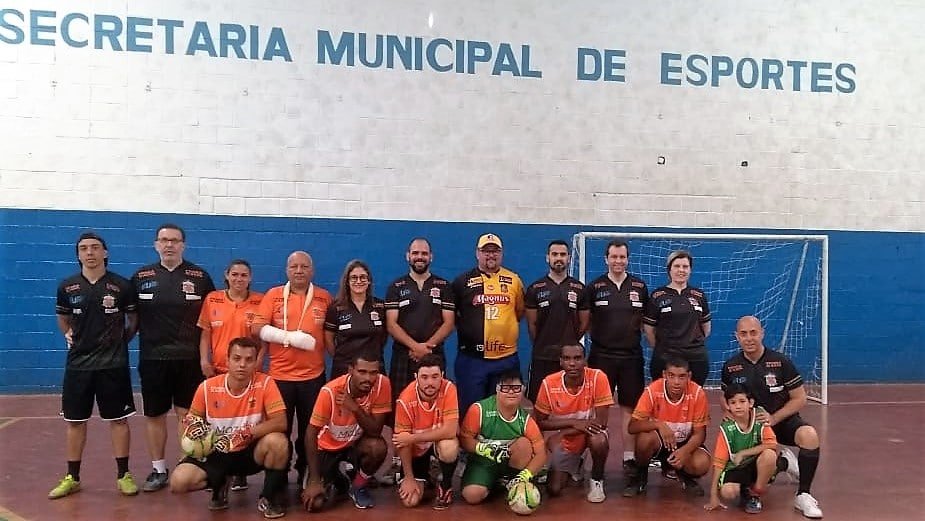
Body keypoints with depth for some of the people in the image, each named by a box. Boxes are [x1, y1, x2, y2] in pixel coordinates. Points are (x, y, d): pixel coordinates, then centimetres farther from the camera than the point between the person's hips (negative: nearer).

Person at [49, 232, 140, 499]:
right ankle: (72, 477, 22)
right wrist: (68, 334, 3)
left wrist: (123, 338, 0)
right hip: (78, 362, 2)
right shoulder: (67, 286, 2)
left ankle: (123, 474, 14)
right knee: (75, 420, 9)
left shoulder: (122, 286, -4)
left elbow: (133, 318, 10)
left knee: (118, 419, 4)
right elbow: (62, 317, 19)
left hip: (113, 363, -2)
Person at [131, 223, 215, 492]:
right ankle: (158, 470, 22)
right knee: (154, 415, 10)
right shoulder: (141, 276, 5)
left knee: (188, 414, 2)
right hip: (152, 357, 2)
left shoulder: (200, 276, 1)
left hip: (189, 358, -2)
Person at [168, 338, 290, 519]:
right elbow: (190, 419, 5)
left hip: (251, 451, -2)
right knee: (178, 482, -21)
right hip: (217, 453, 2)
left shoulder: (265, 383, -17)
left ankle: (268, 497, -6)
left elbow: (280, 423, -24)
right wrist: (193, 426, -20)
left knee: (277, 441, -34)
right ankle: (219, 485, 15)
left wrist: (244, 434, -32)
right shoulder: (208, 387, -11)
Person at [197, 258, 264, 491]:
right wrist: (204, 360, -3)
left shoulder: (259, 302, -1)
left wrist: (258, 362, -9)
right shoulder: (212, 299, 4)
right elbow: (205, 333, 6)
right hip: (218, 371, 2)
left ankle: (240, 472, 14)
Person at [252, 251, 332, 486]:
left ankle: (306, 474, 24)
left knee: (310, 430, 10)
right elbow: (258, 329, -7)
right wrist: (291, 337, -16)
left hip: (313, 375, 1)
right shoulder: (273, 295, 1)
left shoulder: (324, 297, 4)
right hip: (279, 375, -1)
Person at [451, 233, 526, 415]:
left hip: (507, 358, 1)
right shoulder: (462, 281, 2)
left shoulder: (514, 280, 5)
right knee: (470, 409, 7)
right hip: (471, 358, -1)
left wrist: (504, 327, 6)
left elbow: (520, 311, 14)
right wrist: (466, 329, 3)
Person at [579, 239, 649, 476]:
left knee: (629, 407, 6)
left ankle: (629, 458, 14)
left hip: (632, 357, 1)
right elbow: (585, 321, 4)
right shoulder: (594, 287, 1)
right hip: (601, 356, -1)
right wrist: (598, 335, -7)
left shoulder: (640, 287, 6)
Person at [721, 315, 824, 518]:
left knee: (809, 435, -35)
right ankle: (784, 462, 13)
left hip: (783, 420, -2)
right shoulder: (730, 367, -3)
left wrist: (774, 418, -19)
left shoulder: (781, 362, -9)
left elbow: (800, 399, -6)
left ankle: (803, 495, -18)